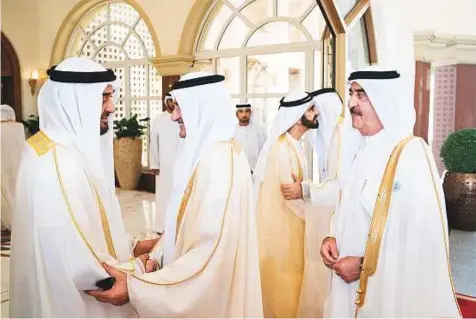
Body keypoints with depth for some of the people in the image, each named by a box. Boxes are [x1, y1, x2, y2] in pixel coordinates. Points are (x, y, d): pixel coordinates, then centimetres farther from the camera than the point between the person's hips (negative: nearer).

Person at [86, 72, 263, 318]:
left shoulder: (219, 161, -26)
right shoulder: (205, 150, 6)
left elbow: (212, 251, -31)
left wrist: (137, 288, -29)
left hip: (209, 288, -8)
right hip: (197, 279, 9)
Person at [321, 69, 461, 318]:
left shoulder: (412, 154, -18)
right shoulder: (363, 150, 6)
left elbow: (425, 238, -23)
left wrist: (364, 264, -18)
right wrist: (332, 237, -2)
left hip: (390, 286, -7)